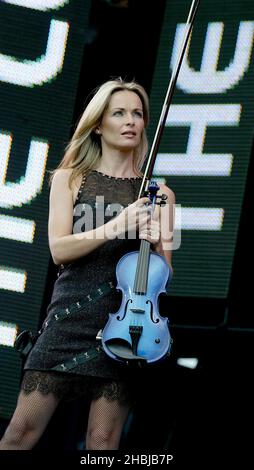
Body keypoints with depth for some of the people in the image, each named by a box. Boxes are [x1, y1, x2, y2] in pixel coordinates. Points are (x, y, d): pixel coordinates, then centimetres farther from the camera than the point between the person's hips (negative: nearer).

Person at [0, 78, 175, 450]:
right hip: (71, 318, 0)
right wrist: (116, 227, -18)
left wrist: (153, 239, -8)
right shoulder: (69, 179, 9)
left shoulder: (158, 194, 11)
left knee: (103, 441, -2)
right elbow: (59, 249, -5)